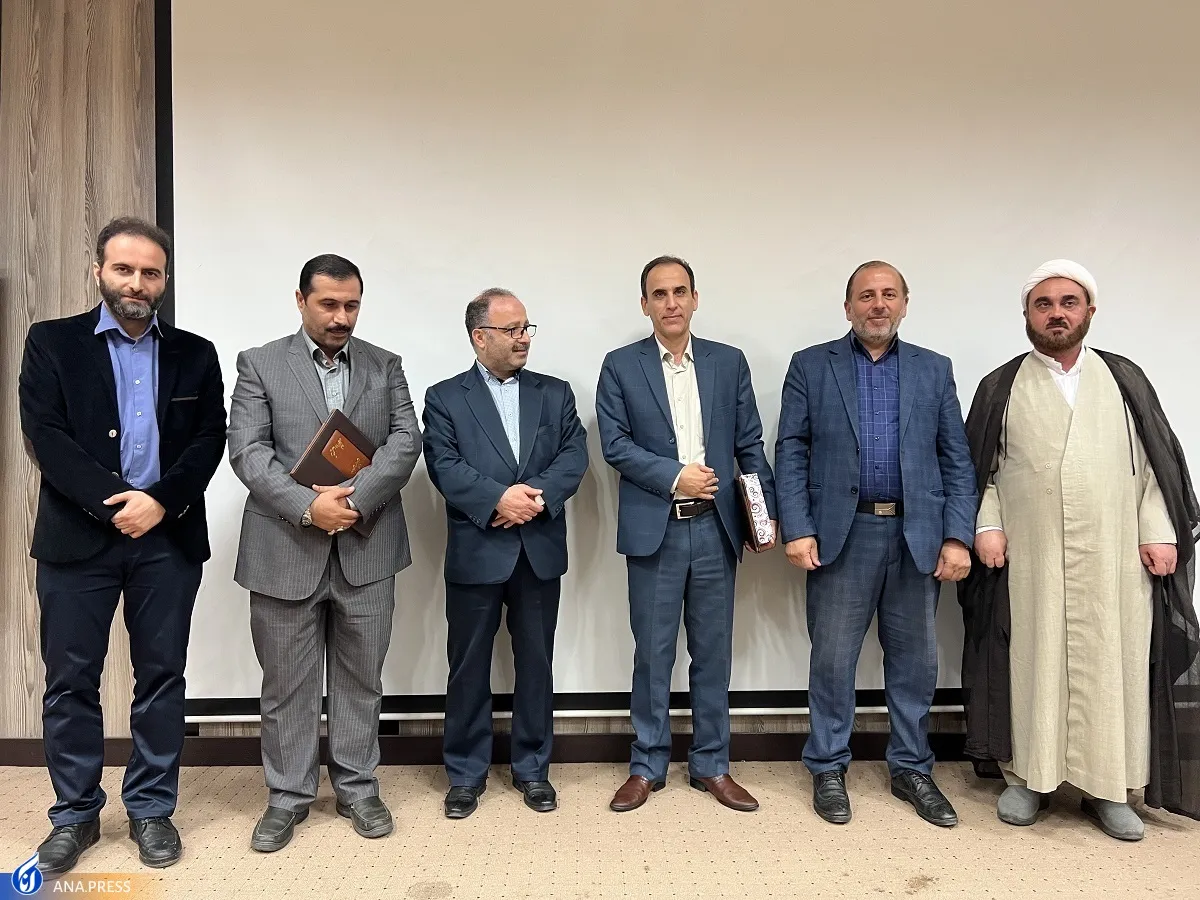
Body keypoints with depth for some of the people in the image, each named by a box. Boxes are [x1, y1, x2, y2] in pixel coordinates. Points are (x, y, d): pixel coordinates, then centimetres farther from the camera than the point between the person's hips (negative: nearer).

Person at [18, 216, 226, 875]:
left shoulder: (195, 354, 9)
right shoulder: (51, 342, 4)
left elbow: (210, 439, 1)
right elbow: (44, 434, -6)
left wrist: (160, 501, -14)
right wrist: (115, 502, -15)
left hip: (169, 539, 1)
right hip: (77, 537, -1)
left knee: (161, 676, 8)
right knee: (70, 680, 7)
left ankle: (151, 810, 23)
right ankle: (75, 815, 25)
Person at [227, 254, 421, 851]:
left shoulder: (385, 366, 9)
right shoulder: (259, 364, 3)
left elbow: (405, 441, -2)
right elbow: (247, 451, -7)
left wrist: (354, 497, -16)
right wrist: (308, 507, -19)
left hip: (366, 549, 2)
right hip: (286, 550, -1)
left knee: (360, 678, 12)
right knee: (286, 684, 10)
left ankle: (357, 787, 28)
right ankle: (287, 797, 26)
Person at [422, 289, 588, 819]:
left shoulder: (555, 393, 9)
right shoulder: (445, 398, 2)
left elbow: (574, 456, -1)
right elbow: (444, 467, -10)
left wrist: (538, 497, -18)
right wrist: (498, 498, -22)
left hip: (540, 551, 2)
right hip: (475, 553, -2)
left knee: (536, 665, 11)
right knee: (468, 667, 8)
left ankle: (532, 769, 27)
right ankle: (466, 773, 24)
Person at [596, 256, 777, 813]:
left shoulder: (729, 363, 8)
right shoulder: (620, 366, 3)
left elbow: (750, 444, 6)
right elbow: (615, 445, -5)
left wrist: (768, 512, -1)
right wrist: (674, 476, -14)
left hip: (715, 527, 2)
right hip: (654, 529, -2)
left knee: (713, 652, 11)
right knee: (652, 653, 7)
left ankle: (711, 765, 26)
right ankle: (647, 766, 23)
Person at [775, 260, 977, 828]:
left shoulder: (934, 370, 10)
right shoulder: (810, 367, 5)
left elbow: (957, 461, 7)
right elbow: (791, 455, -1)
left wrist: (957, 537, -2)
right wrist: (796, 529, -10)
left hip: (917, 536, 2)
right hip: (841, 535, -2)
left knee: (915, 660, 11)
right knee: (832, 660, 6)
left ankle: (911, 770, 29)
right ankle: (828, 770, 22)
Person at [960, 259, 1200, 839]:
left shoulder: (1124, 379, 10)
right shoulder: (1000, 388, 7)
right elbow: (980, 467, 6)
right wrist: (987, 526, -5)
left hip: (1112, 556, 1)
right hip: (1029, 558, -1)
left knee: (1110, 666, 5)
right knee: (1032, 662, 5)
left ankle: (1107, 786, 19)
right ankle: (1028, 777, 18)